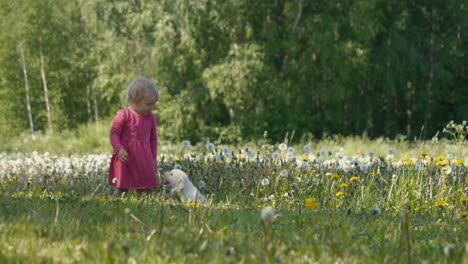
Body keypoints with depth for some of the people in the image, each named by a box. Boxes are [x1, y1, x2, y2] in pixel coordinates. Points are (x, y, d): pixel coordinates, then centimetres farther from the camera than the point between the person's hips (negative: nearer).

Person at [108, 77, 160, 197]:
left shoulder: (151, 118, 10)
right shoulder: (123, 115, -8)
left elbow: (153, 139, 19)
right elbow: (114, 133, -7)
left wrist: (153, 158, 16)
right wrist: (119, 149, -20)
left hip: (144, 159, 5)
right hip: (126, 157, -5)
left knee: (144, 190, 6)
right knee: (122, 189, -2)